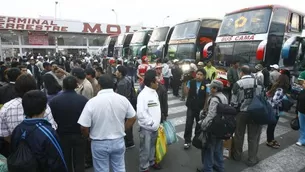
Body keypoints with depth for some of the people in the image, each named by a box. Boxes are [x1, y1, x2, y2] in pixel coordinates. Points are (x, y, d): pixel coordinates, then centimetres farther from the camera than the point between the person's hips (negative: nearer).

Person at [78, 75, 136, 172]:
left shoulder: (92, 102, -18)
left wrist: (87, 137, 4)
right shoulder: (123, 99, -9)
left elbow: (84, 127, -16)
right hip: (119, 141, 3)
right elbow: (132, 118, 0)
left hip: (99, 144, -2)